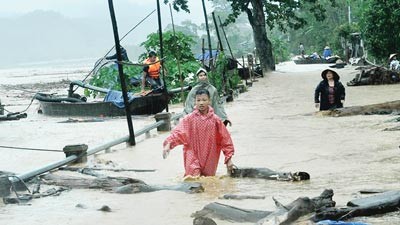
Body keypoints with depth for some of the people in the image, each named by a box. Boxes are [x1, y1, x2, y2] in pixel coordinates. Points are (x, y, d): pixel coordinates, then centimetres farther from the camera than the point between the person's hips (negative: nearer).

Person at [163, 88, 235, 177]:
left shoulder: (215, 120, -3)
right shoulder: (189, 118, -5)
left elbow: (225, 140, 1)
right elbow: (178, 132, -16)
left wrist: (229, 159, 1)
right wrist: (168, 144, -33)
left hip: (209, 159, 2)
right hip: (194, 158, -1)